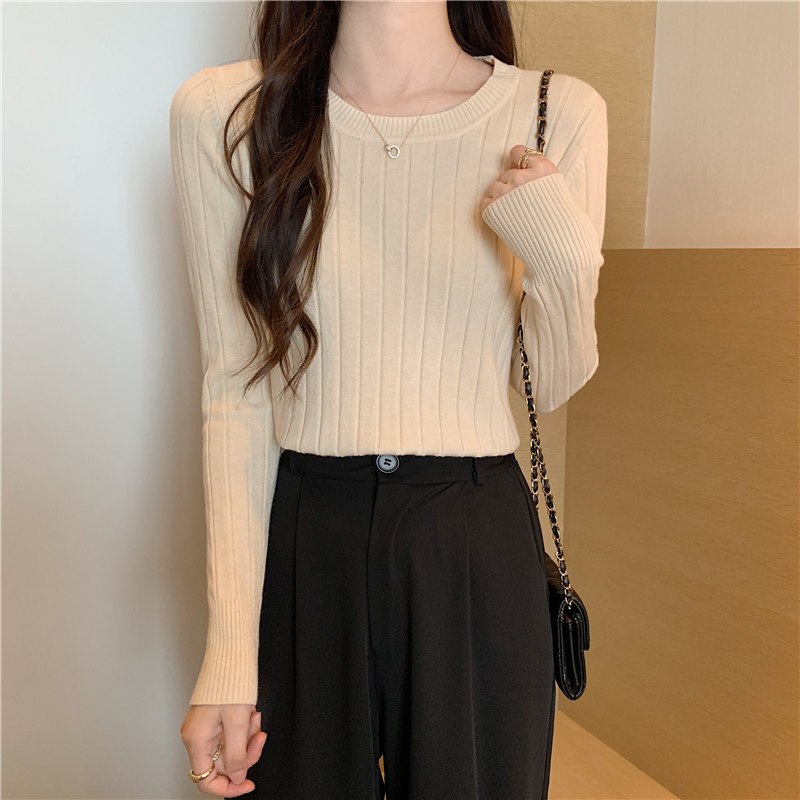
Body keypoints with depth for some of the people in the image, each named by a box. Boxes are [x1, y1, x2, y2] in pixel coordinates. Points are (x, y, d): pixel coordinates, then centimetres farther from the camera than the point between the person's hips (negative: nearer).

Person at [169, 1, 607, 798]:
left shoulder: (558, 112, -5)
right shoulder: (220, 112, -6)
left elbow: (548, 388, 3)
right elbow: (235, 388, -5)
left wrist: (563, 269, -18)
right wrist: (228, 652, -7)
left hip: (478, 549, 1)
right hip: (300, 543, 0)